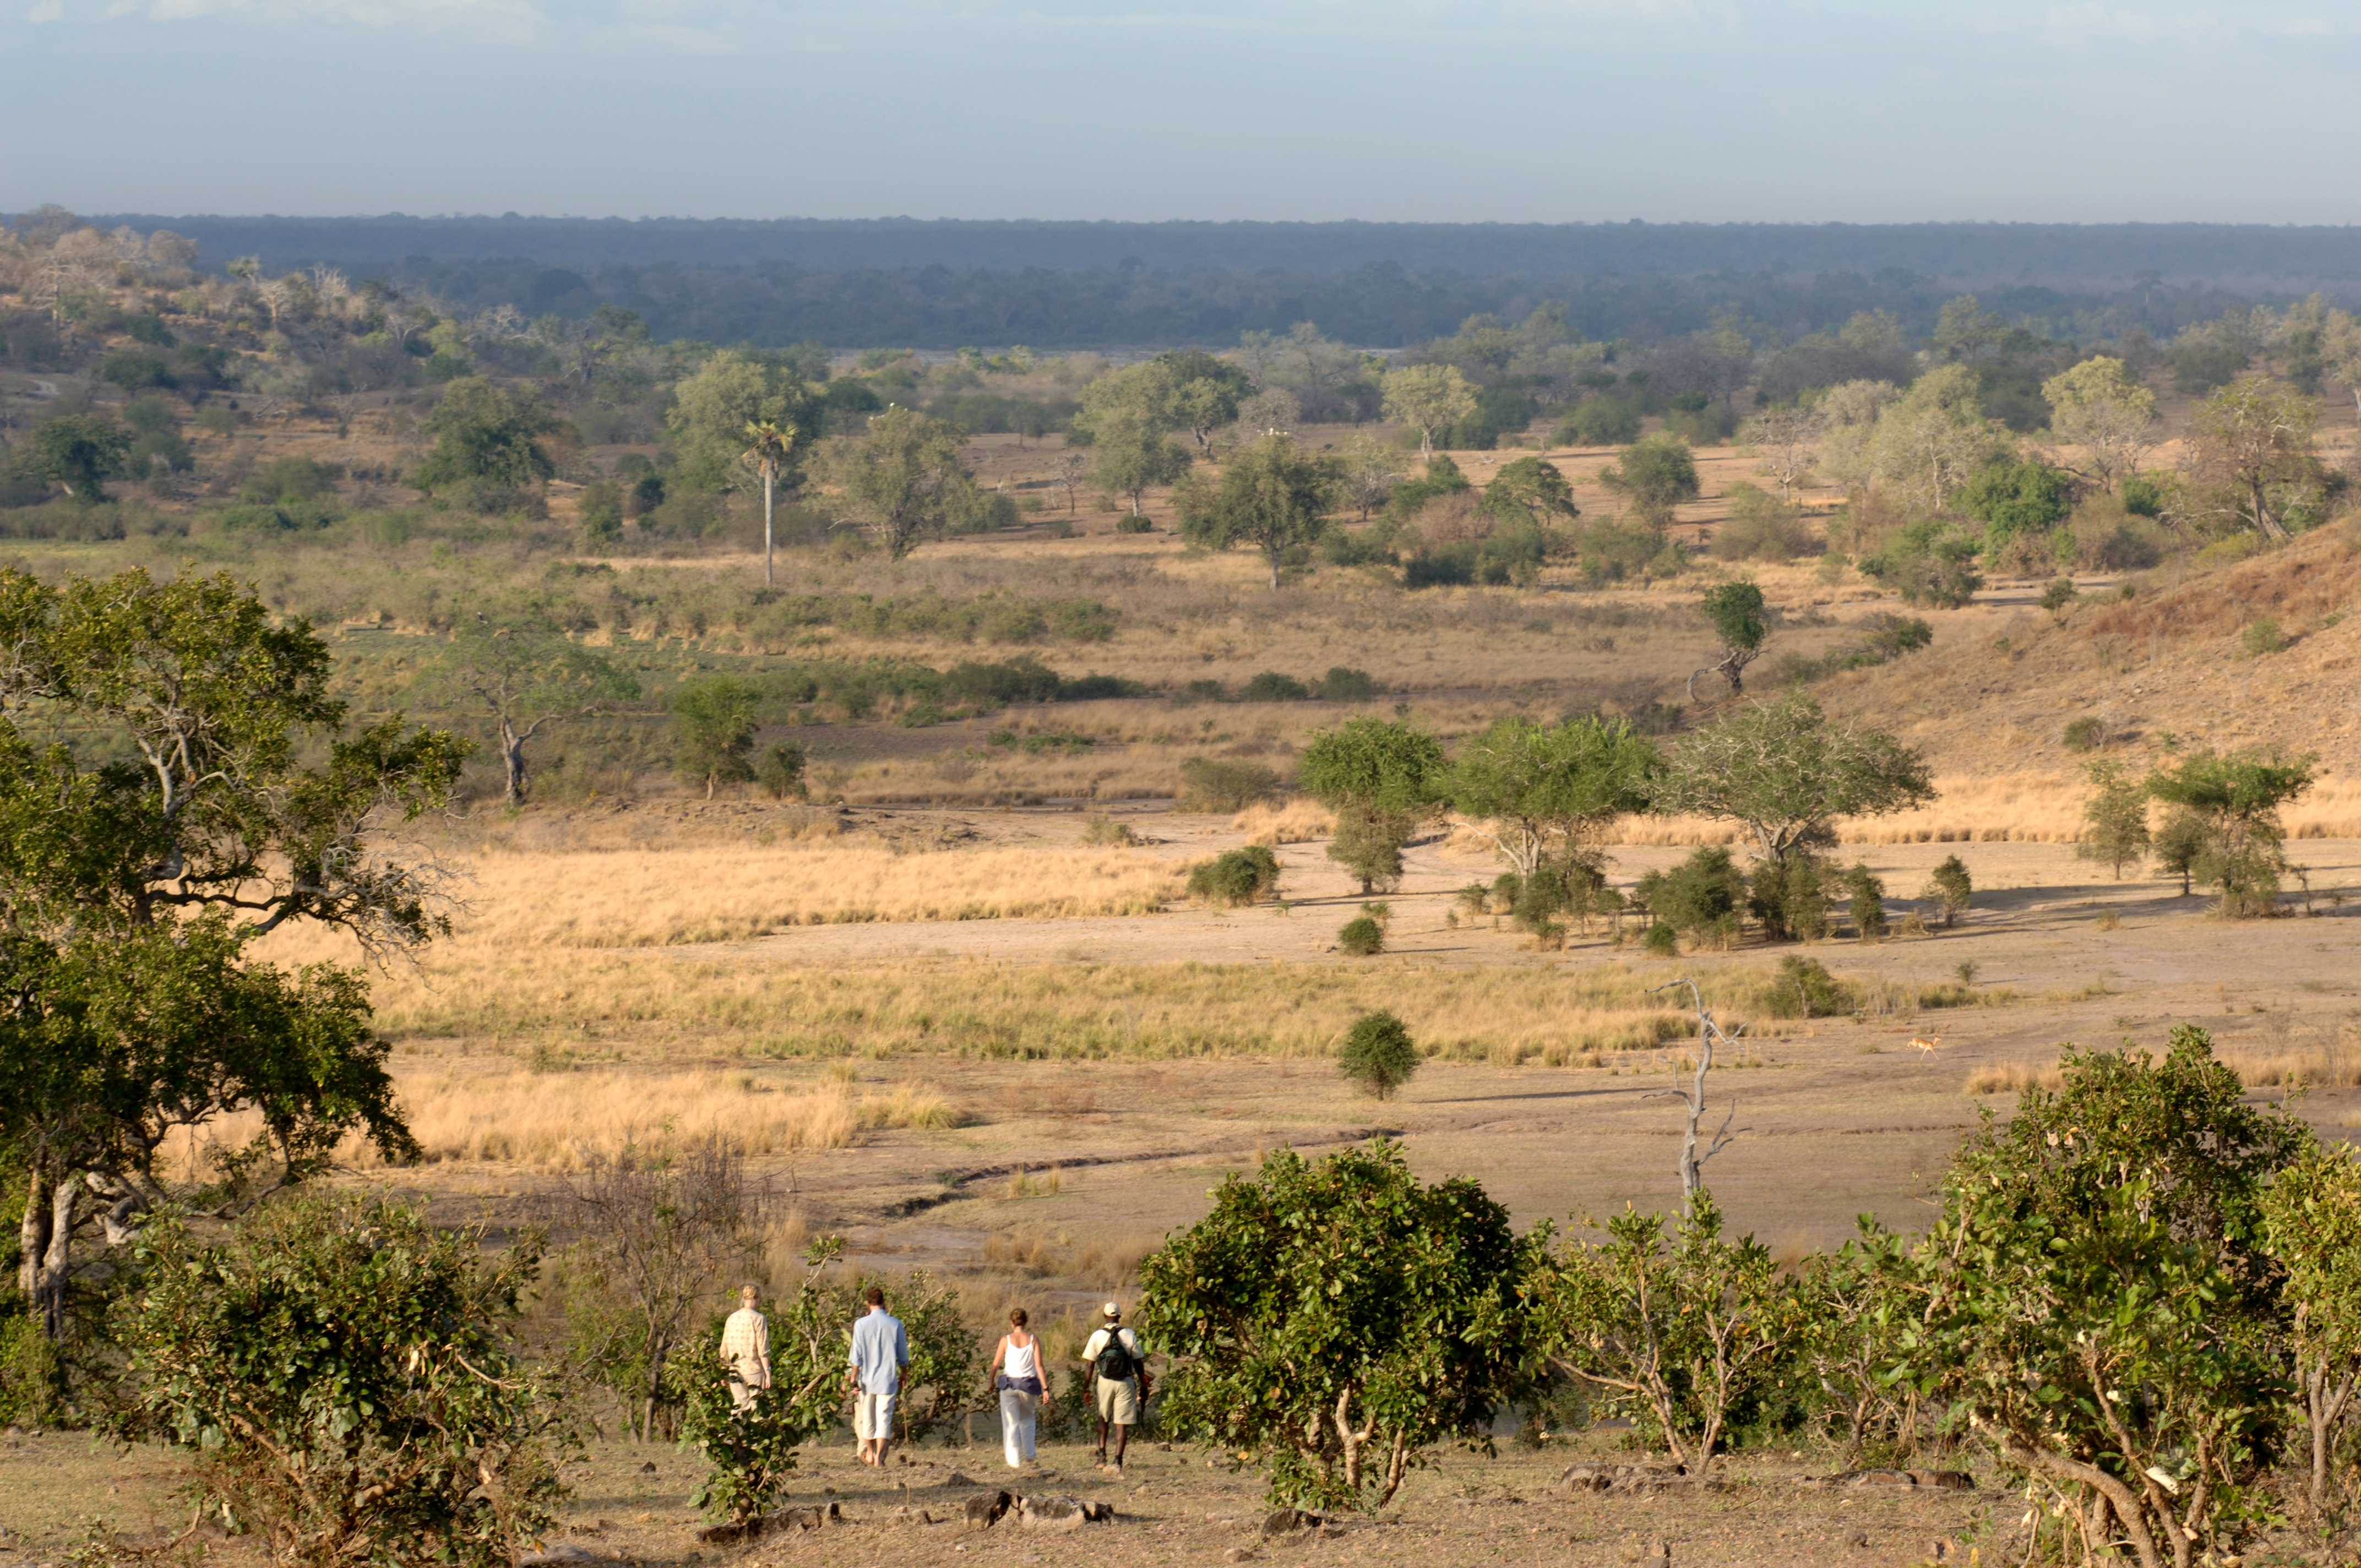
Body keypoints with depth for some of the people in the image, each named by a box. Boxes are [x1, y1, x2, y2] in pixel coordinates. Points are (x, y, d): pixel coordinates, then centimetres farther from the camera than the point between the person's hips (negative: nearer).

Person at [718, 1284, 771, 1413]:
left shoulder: (732, 1319, 6)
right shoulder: (759, 1319, -8)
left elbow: (724, 1350, 10)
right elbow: (763, 1350, -12)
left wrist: (725, 1373, 18)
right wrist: (767, 1372, -8)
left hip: (736, 1371, 4)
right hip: (754, 1369, -4)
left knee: (741, 1407, 8)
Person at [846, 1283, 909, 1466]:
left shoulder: (862, 1325, -6)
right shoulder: (895, 1324, -4)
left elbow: (857, 1357, -7)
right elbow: (903, 1357, 3)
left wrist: (854, 1381, -2)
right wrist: (903, 1377, 17)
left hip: (867, 1379, 0)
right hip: (888, 1380, 0)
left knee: (867, 1418, 15)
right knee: (884, 1418, 1)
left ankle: (869, 1453, 29)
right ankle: (879, 1456, -8)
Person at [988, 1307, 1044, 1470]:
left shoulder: (1006, 1340, -5)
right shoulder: (1033, 1341, -3)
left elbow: (996, 1365, -2)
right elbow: (1039, 1366, -7)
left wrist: (992, 1382, 15)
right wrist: (1045, 1388, -5)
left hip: (1009, 1384, -2)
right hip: (1029, 1385, 2)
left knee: (1011, 1424, 4)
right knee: (1028, 1421, 22)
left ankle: (1014, 1461, -1)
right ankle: (1029, 1455, 21)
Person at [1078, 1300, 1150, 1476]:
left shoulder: (1097, 1336, -3)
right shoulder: (1129, 1336, -2)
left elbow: (1089, 1365, -2)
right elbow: (1139, 1364, 2)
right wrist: (1143, 1387, 12)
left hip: (1105, 1382, 1)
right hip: (1125, 1382, -1)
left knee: (1103, 1419, 21)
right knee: (1122, 1423, 1)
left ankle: (1102, 1454, 10)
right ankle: (1118, 1461, -7)